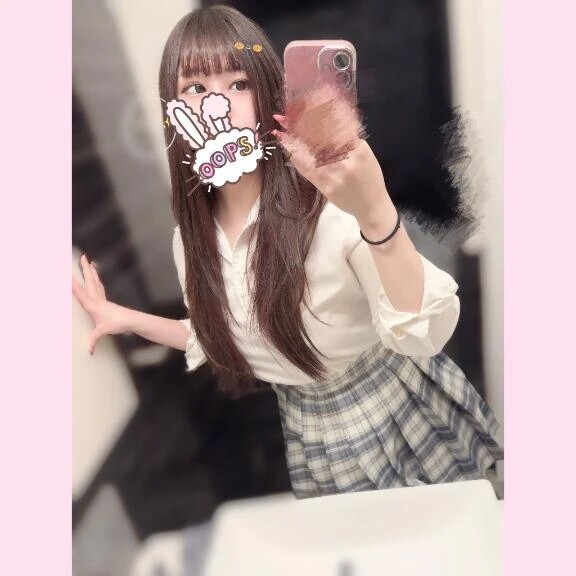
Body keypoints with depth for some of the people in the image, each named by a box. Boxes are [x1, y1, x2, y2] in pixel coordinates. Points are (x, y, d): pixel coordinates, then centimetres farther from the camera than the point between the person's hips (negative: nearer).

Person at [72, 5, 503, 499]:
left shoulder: (329, 200, -27)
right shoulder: (191, 239, -8)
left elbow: (426, 333, -35)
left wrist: (376, 213, -49)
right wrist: (127, 319, 7)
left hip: (408, 416, -4)